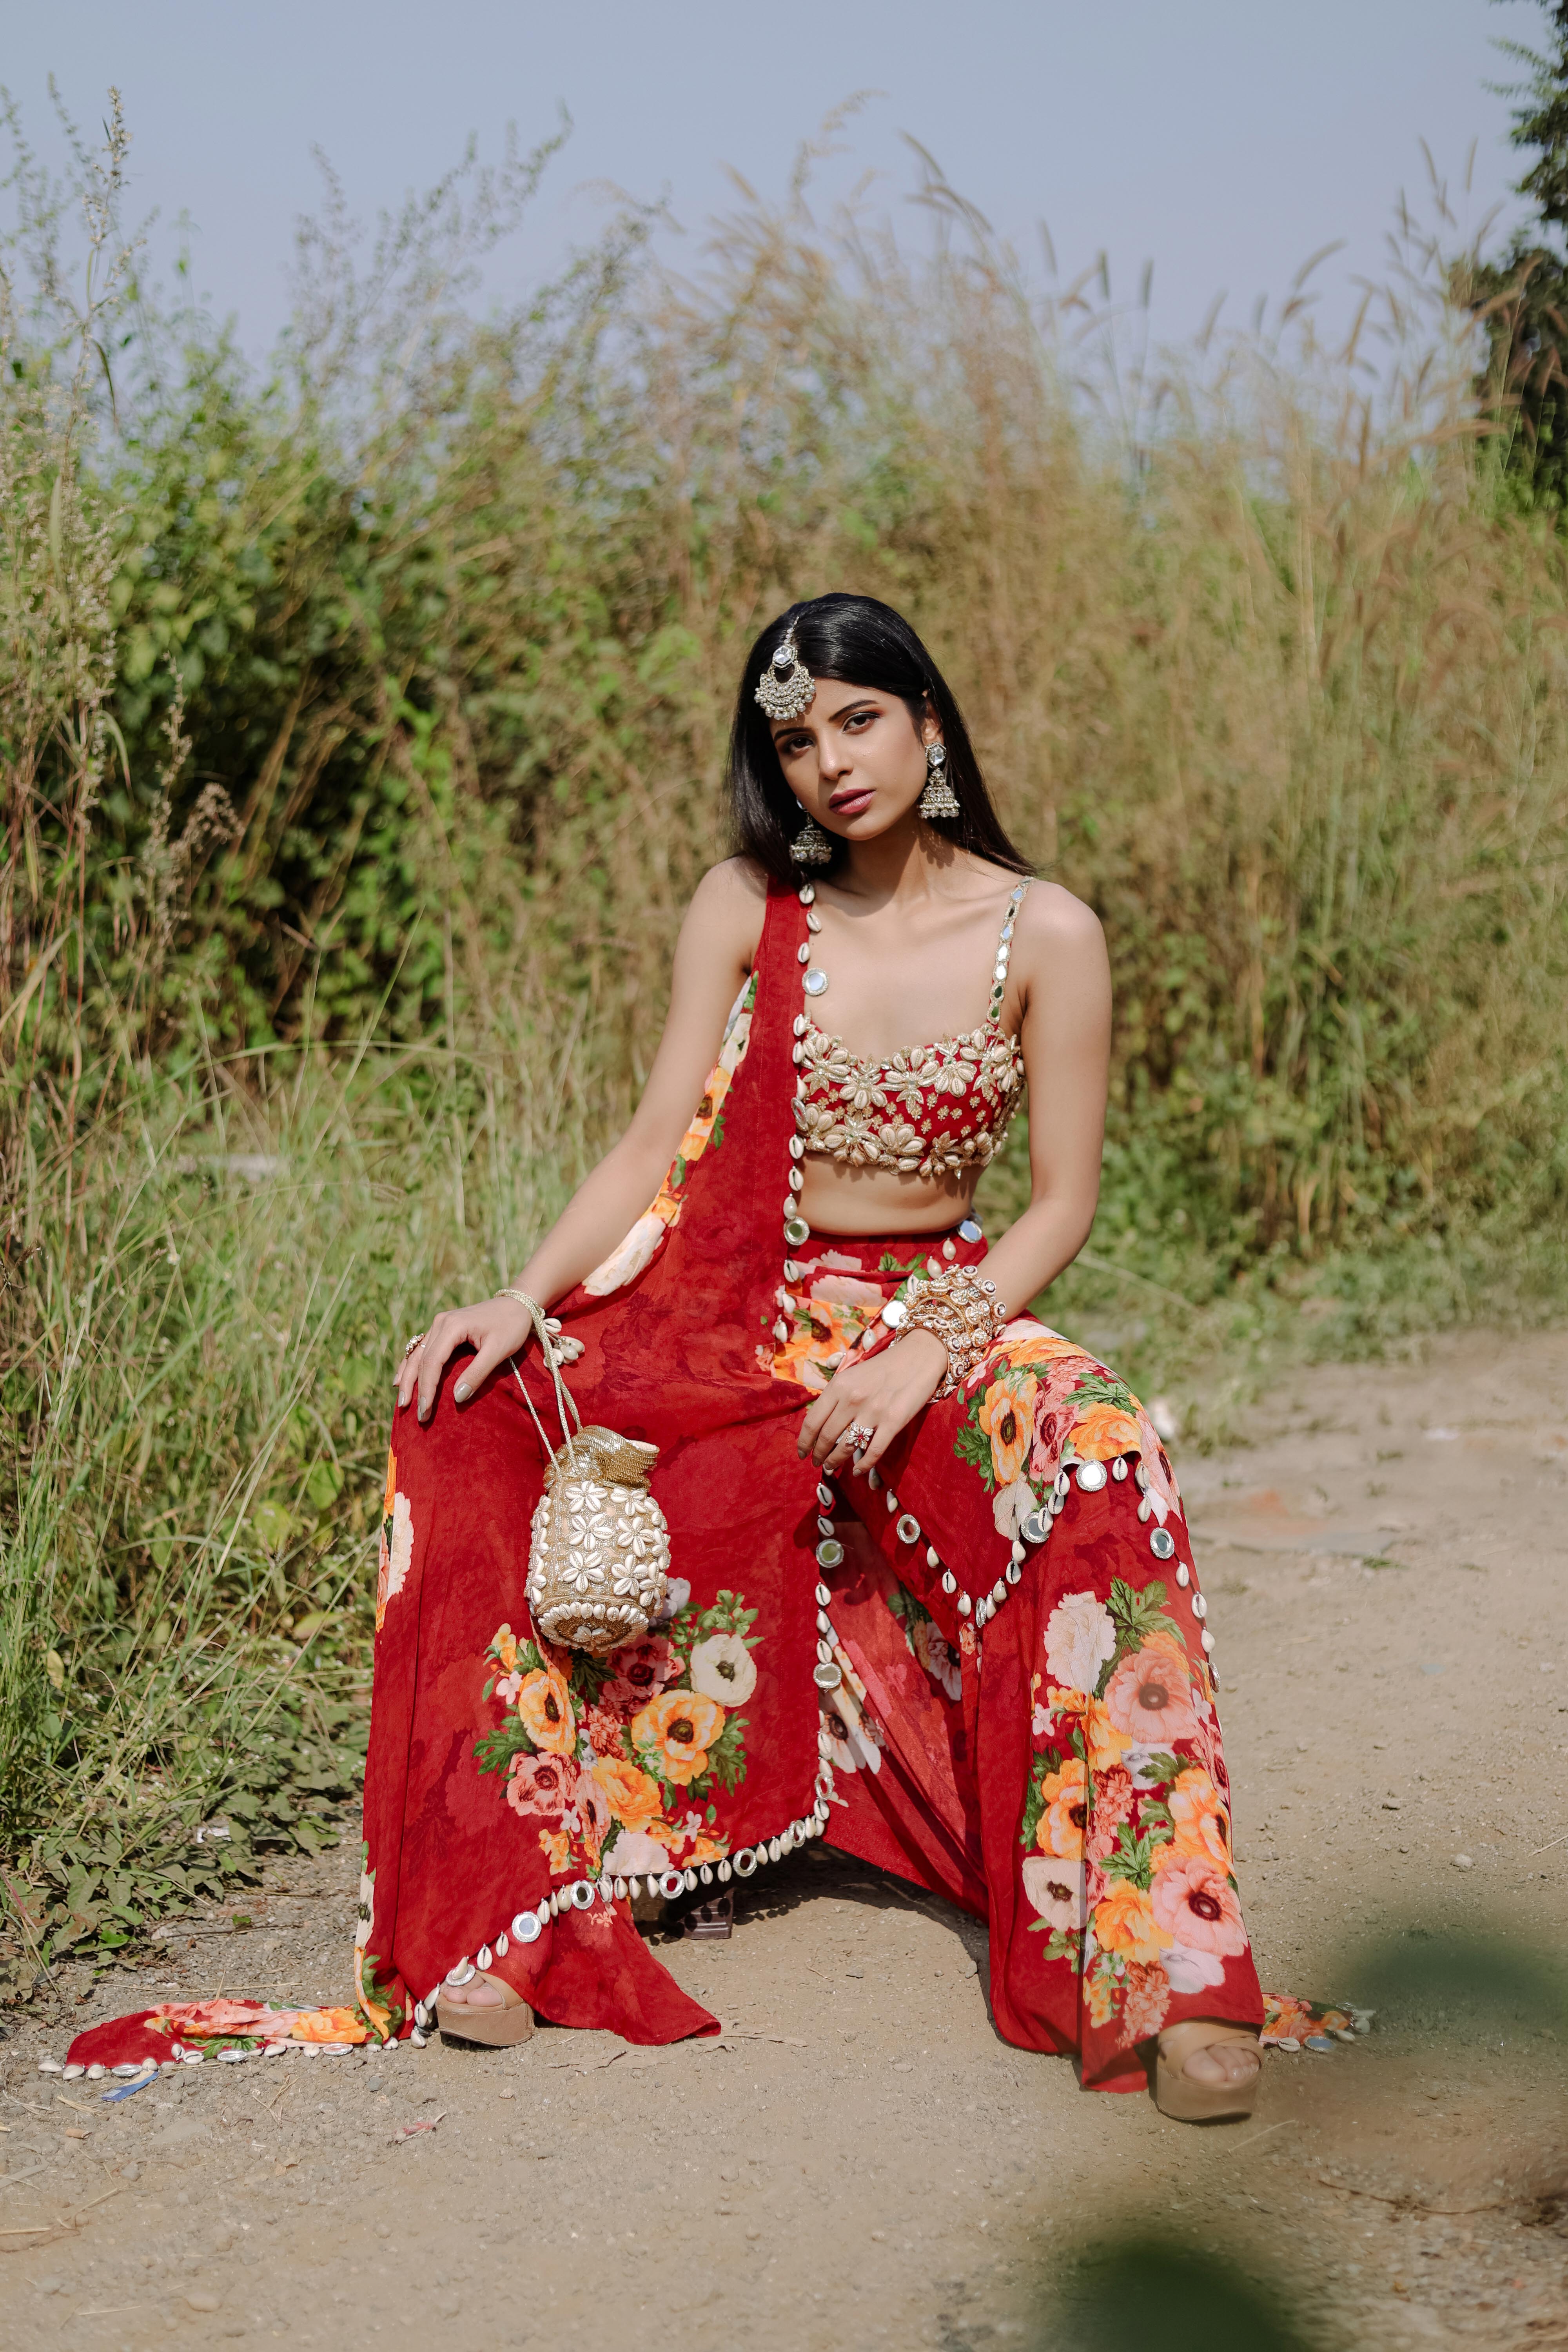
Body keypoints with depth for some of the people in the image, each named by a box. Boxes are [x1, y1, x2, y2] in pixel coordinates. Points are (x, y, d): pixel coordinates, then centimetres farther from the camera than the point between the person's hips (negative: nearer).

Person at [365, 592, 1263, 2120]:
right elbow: (653, 1147, -1)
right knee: (470, 1405, -24)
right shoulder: (746, 908, 0)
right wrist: (522, 1299, -17)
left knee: (1093, 1458, -33)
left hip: (935, 1309, -2)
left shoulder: (1042, 937, -5)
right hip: (725, 1308, 2)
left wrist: (923, 1359, -19)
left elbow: (1063, 1201, -5)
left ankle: (1166, 1970, -27)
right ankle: (505, 1907, -17)